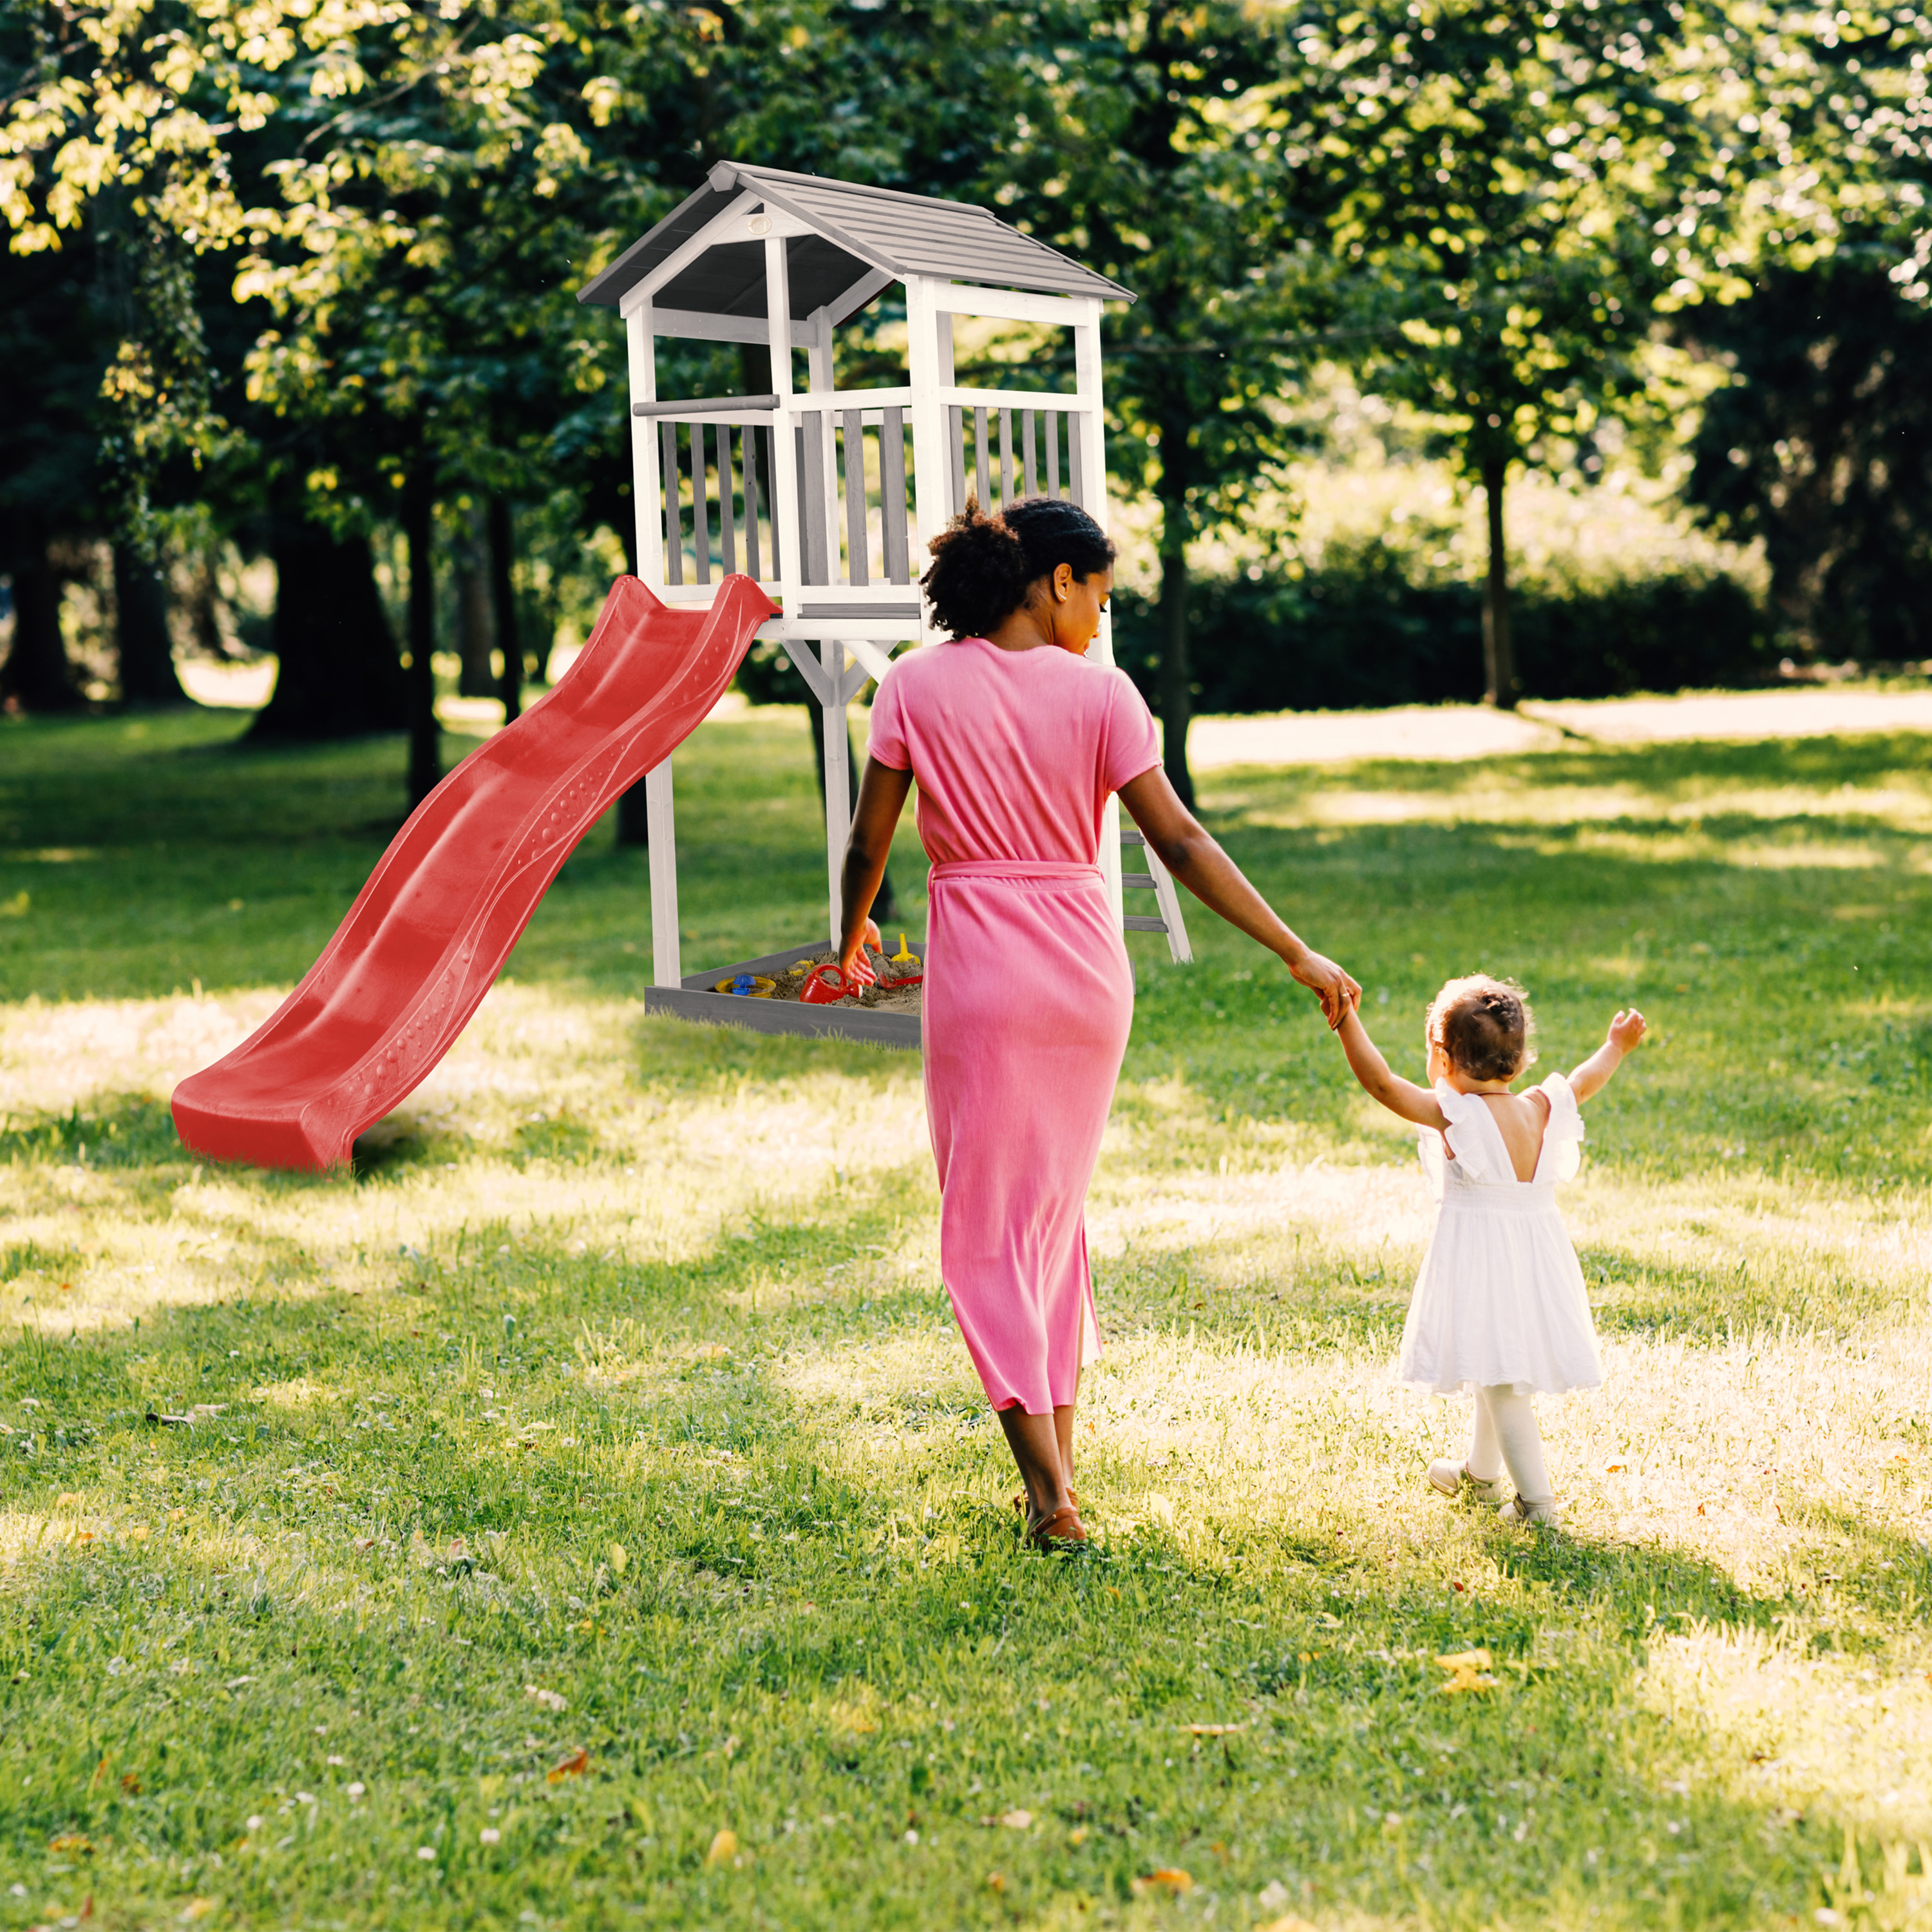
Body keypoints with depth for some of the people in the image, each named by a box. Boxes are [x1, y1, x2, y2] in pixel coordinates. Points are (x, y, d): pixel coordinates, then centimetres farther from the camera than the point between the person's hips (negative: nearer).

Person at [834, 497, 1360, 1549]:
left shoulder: (916, 686, -3)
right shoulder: (1099, 692, -3)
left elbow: (867, 843, 0)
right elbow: (1179, 843, -6)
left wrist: (852, 935, 21)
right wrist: (1298, 955, -3)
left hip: (980, 970, -2)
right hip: (1087, 965, 2)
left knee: (988, 1225, 4)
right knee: (1057, 1208, 19)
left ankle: (1050, 1493, -3)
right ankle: (1057, 1461, 23)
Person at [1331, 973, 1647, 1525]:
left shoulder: (1453, 1114, -17)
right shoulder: (1541, 1110, 1)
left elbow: (1380, 1082, -22)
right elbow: (1583, 1083, 21)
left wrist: (1346, 1021, -22)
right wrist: (1616, 1047, 38)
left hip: (1480, 1260, -7)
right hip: (1538, 1252, 7)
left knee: (1500, 1379, -3)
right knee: (1500, 1370, 24)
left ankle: (1536, 1498, -5)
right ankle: (1480, 1471, 42)